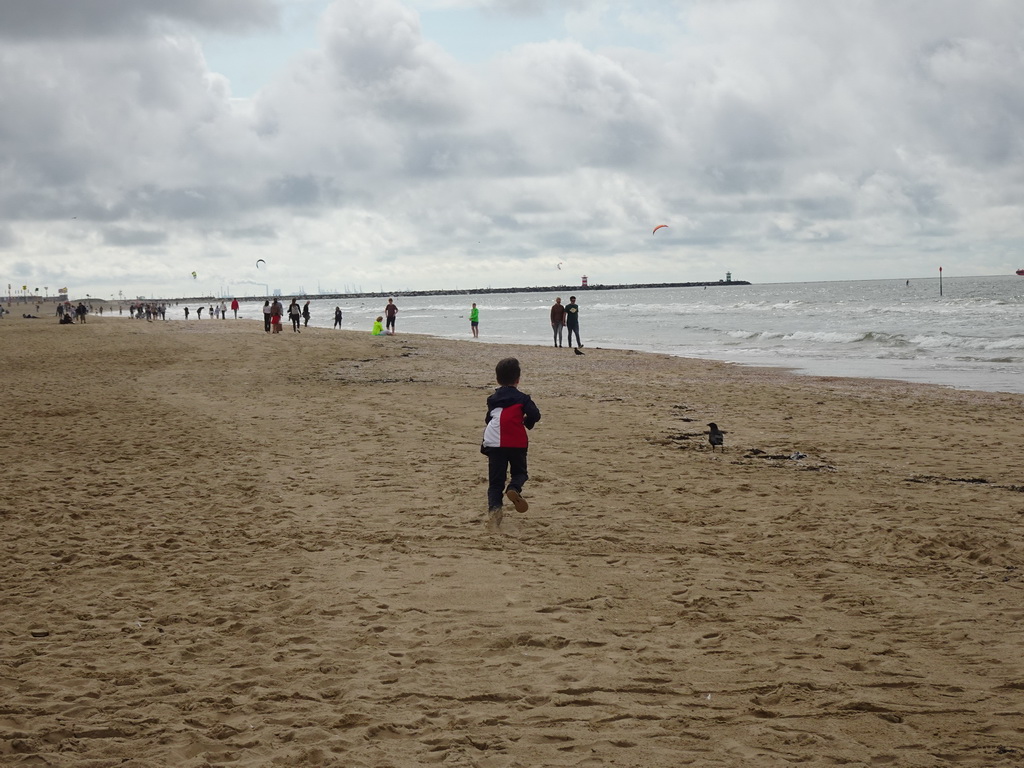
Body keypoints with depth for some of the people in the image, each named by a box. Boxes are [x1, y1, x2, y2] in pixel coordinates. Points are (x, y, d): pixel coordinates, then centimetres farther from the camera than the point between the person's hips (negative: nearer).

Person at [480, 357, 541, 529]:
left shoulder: (492, 399, 16)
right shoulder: (522, 398, 3)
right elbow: (535, 415, -7)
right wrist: (527, 422, 12)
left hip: (494, 442, 2)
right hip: (517, 443, -2)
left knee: (495, 480, 4)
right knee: (519, 472, 17)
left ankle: (494, 507, -18)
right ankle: (514, 488, -16)